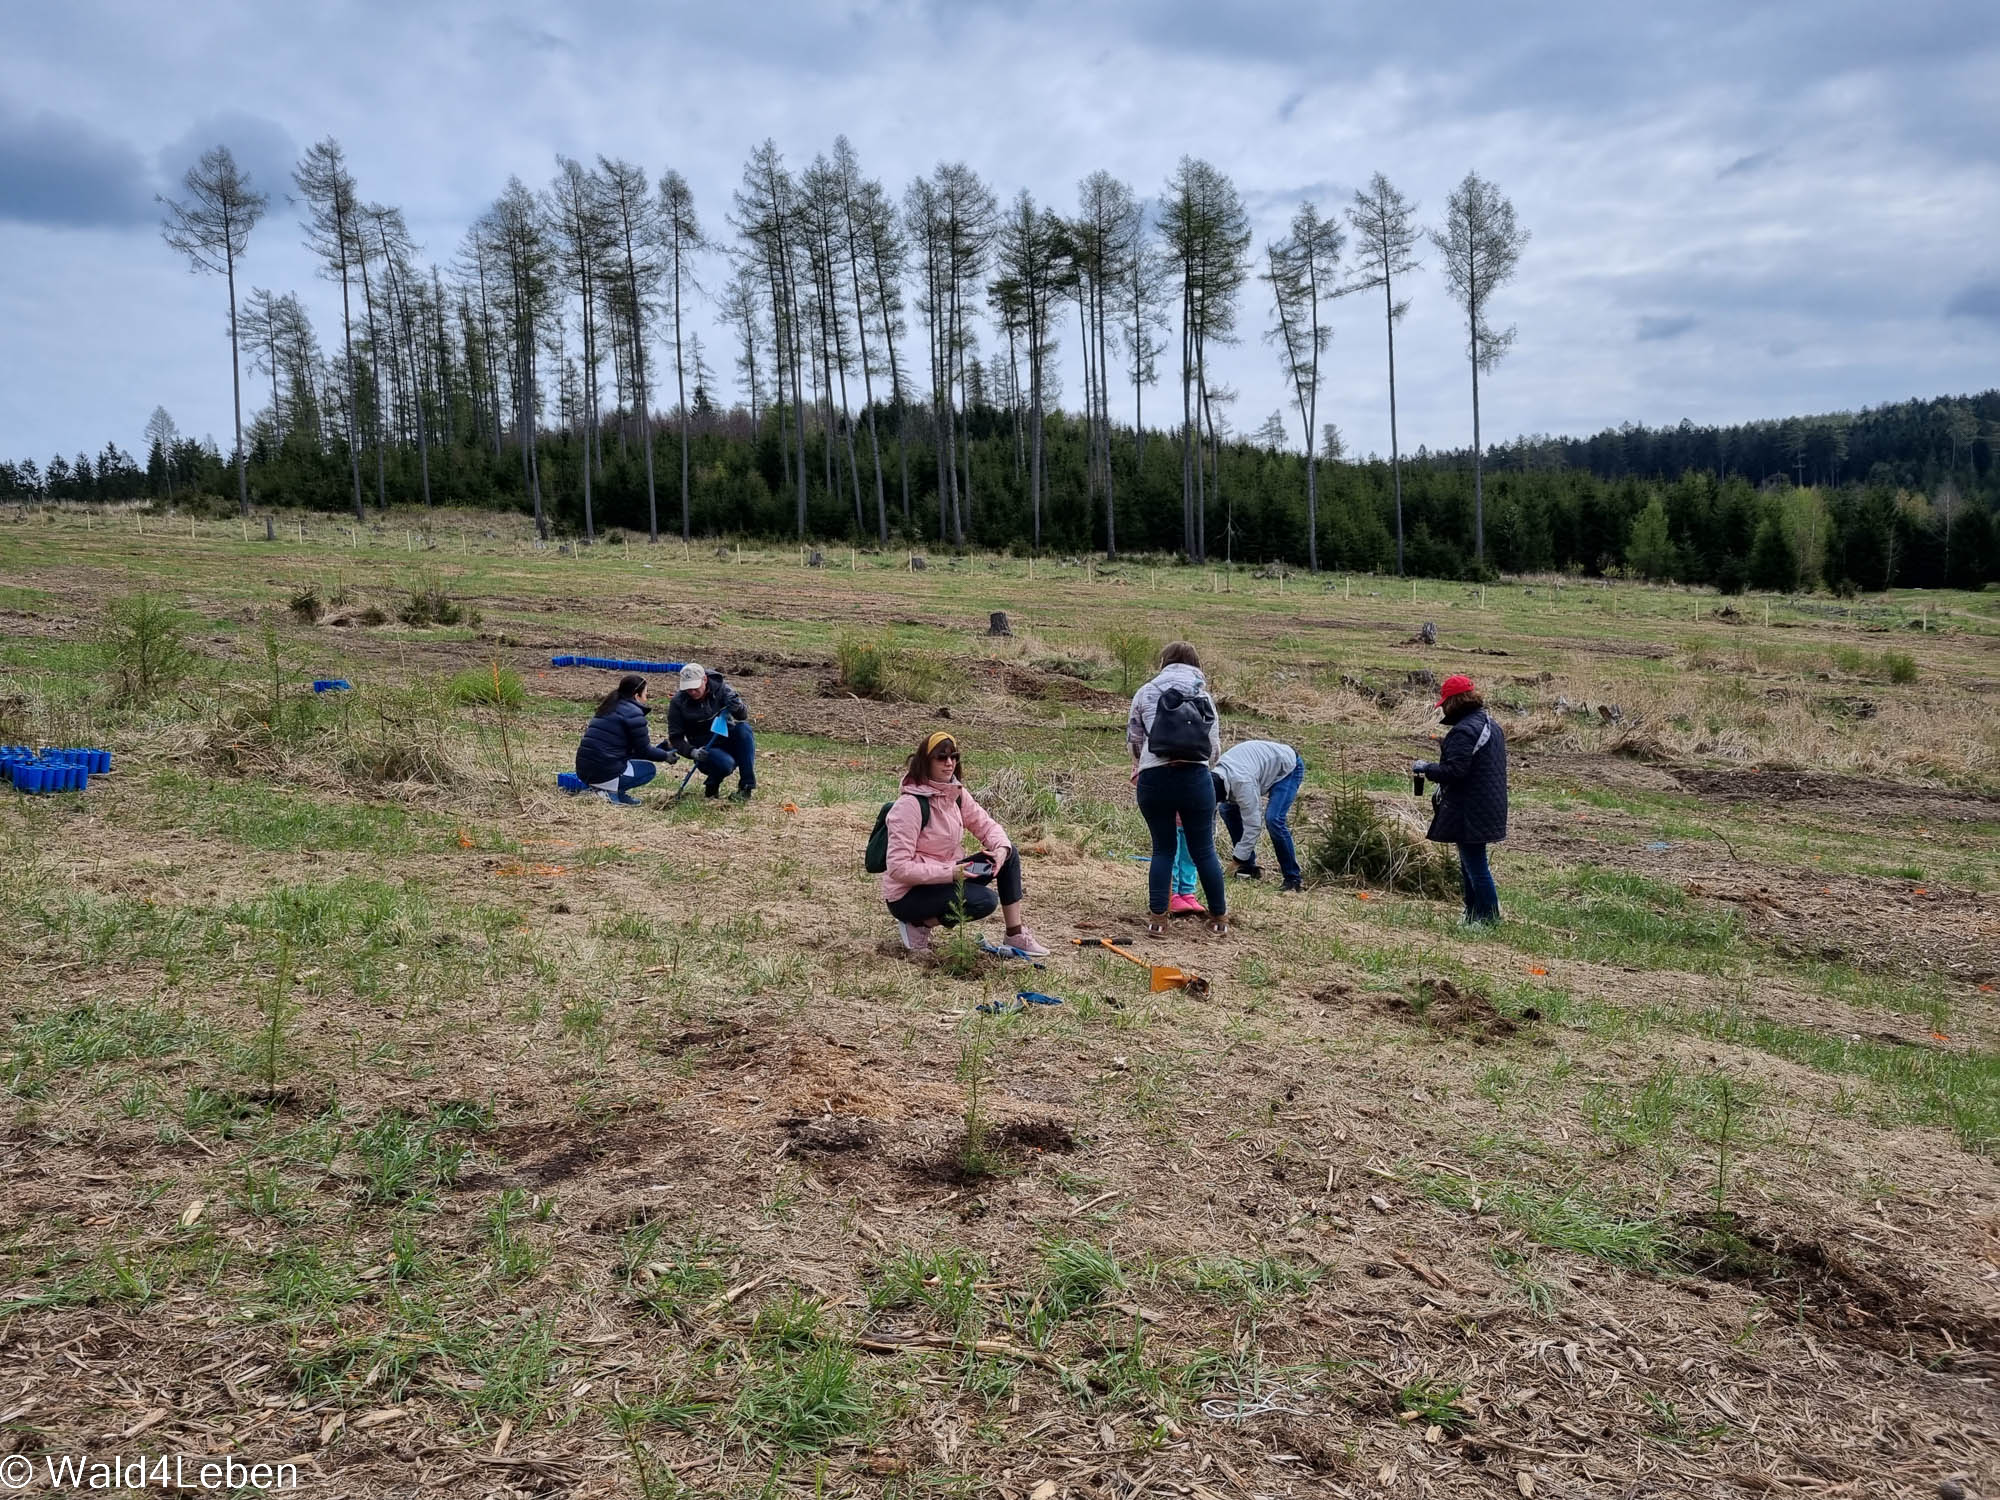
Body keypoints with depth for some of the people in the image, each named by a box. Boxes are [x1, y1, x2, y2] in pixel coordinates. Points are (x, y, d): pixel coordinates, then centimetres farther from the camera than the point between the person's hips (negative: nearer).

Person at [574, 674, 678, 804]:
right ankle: (612, 791, -6)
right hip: (606, 775, -8)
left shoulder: (609, 707, 18)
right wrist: (666, 756, 14)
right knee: (650, 768, 10)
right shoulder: (634, 713, -10)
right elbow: (643, 750, -4)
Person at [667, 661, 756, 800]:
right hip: (705, 750, -3)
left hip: (729, 740, 3)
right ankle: (712, 786, 2)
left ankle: (746, 787, -23)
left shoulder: (720, 688, -8)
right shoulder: (678, 703, -10)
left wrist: (738, 708, -40)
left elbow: (743, 716, -16)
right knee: (726, 764, -35)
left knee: (744, 728, -30)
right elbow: (675, 738, -7)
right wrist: (693, 752, -25)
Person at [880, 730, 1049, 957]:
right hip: (907, 895, -8)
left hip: (946, 875, 8)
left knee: (1009, 853, -4)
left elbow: (986, 825, 7)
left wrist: (1001, 849, -16)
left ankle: (1016, 935, 0)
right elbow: (899, 868, -25)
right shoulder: (910, 804, -22)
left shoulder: (956, 793, 2)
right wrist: (950, 873, -29)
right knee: (985, 900, -27)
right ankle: (919, 923, -6)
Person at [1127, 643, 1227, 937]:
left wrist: (1140, 765, 34)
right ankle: (1219, 919, 19)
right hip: (1196, 777, 1)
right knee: (1204, 850, 10)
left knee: (1163, 849, 11)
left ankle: (1157, 918, 10)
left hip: (1154, 778, 0)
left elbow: (1133, 739, 14)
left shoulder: (1145, 693, 10)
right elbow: (1215, 747, 13)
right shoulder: (1204, 697, 14)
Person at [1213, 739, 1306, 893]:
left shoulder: (1241, 782, -40)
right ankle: (1249, 867, 9)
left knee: (1273, 819, -27)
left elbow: (1253, 824, -34)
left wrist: (1238, 859, -27)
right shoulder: (1217, 773, -14)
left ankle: (1294, 878, -14)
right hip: (1269, 765, 9)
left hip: (1289, 767, -9)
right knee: (1229, 809, 0)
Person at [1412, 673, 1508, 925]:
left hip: (1469, 814, -10)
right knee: (1471, 864, 19)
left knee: (1475, 866, -2)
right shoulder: (1491, 725, 13)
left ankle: (1489, 917, 4)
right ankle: (1473, 916, 26)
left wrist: (1425, 768, -9)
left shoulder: (1464, 731, -20)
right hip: (1489, 808, 10)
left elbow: (1453, 770, -23)